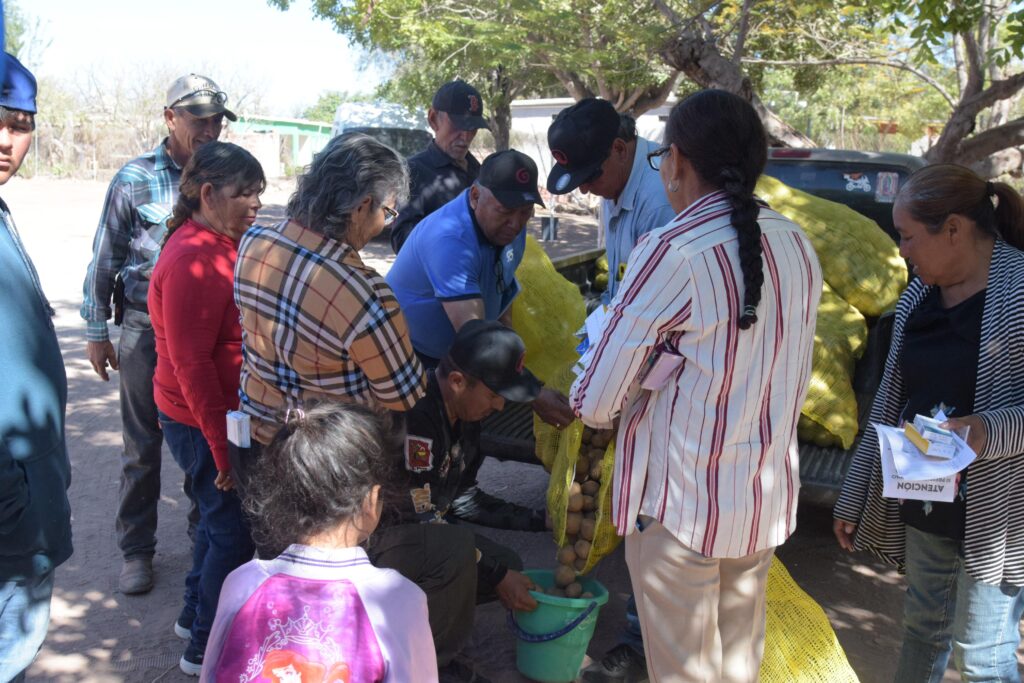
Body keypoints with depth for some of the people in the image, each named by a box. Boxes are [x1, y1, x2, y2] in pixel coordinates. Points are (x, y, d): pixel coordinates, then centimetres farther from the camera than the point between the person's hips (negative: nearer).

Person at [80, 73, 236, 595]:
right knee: (142, 446, 9)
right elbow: (105, 258, 1)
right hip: (146, 331, -2)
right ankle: (136, 549, 23)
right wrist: (96, 331, 2)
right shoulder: (136, 178, -4)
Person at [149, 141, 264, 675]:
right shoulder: (194, 260, -25)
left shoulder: (220, 244, 7)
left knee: (220, 517, 23)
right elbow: (191, 362, -25)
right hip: (204, 423, -10)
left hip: (223, 414, 10)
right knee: (233, 531, 3)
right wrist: (223, 445, -22)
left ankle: (196, 614, 42)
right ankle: (206, 647, 21)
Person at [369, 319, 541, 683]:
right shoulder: (414, 415, -29)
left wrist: (539, 520, 1)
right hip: (367, 538, -9)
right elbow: (421, 517, -26)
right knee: (456, 547, -33)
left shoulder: (464, 414, 0)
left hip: (424, 535, 9)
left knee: (508, 566, 2)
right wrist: (496, 576, -21)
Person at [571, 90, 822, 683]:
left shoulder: (672, 253, -20)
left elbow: (597, 402, -17)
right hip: (771, 498, 7)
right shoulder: (798, 245, 0)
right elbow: (795, 379, 6)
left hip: (682, 505, -6)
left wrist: (584, 397, 4)